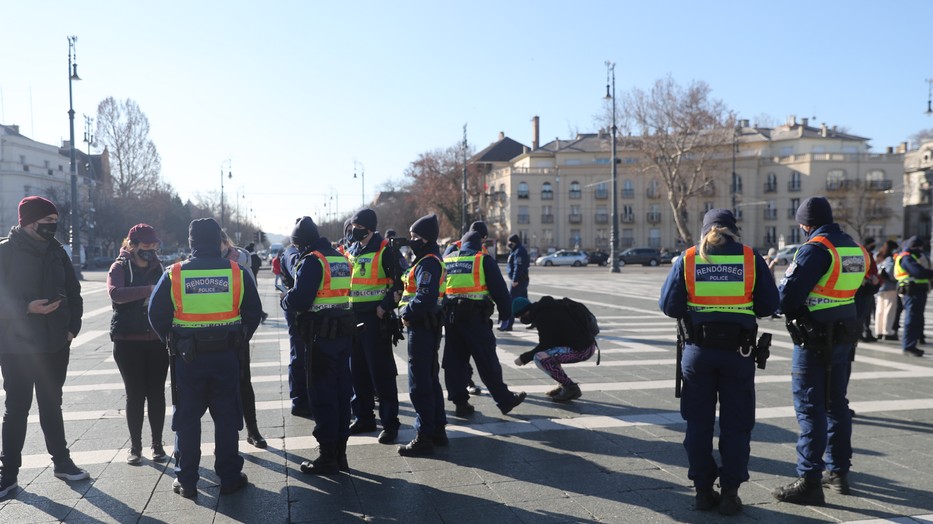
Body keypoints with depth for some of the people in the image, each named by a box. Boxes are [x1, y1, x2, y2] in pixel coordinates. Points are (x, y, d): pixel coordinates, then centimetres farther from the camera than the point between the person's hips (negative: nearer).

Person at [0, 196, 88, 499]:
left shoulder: (56, 252, 6)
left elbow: (73, 292, 12)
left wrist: (72, 327, 2)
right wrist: (26, 307, -22)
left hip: (55, 345, 4)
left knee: (51, 405, 16)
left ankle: (62, 462, 26)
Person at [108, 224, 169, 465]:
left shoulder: (157, 267, 8)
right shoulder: (120, 267, -3)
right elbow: (115, 293, -22)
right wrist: (149, 289, -30)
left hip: (157, 339, 3)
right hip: (128, 342, -3)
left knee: (157, 393, 6)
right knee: (135, 394, 3)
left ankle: (157, 444, 18)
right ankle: (135, 446, 17)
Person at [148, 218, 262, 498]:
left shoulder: (173, 274, -4)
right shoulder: (238, 272, -3)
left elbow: (156, 314, -1)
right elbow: (253, 312, 2)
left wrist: (173, 343, 9)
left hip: (187, 358, 0)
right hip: (227, 356, 0)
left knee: (187, 417, 11)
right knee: (226, 416, 10)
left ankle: (186, 480, 19)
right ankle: (230, 477, 17)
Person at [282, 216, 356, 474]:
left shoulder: (312, 261, -13)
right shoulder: (341, 258, 12)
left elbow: (298, 300, -20)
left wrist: (285, 299, 3)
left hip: (321, 336, -8)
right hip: (344, 333, 8)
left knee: (322, 395, 1)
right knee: (342, 392, 13)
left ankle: (327, 456, 8)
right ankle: (340, 452, 23)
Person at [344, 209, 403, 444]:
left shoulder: (384, 250, -9)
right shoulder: (351, 250, 12)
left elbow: (399, 282, -11)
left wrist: (385, 306, -18)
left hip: (375, 317, -7)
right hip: (353, 317, 7)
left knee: (381, 371, -4)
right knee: (358, 371, 13)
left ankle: (390, 423, 3)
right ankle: (364, 417, 25)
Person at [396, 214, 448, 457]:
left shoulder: (428, 263, -17)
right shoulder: (429, 260, 16)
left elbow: (425, 298, -28)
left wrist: (406, 312, -14)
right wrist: (406, 310, 7)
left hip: (422, 328, -11)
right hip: (427, 327, 11)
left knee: (419, 384, -5)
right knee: (430, 380, 17)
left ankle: (424, 437, 1)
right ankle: (438, 430, 27)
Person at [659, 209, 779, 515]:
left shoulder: (687, 260, -1)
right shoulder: (751, 258, -1)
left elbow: (669, 306, -4)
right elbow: (768, 305, 1)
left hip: (698, 350, 0)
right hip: (738, 351, 0)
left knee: (698, 423, 12)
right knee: (735, 425, 11)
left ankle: (703, 490, 19)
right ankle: (730, 493, 15)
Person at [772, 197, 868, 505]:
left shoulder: (815, 249, -17)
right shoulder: (855, 248, 8)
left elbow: (787, 298, -21)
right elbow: (853, 288, 14)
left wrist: (785, 278, 1)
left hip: (816, 340, -8)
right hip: (845, 337, 8)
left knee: (810, 409, -3)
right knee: (836, 404, 17)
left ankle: (809, 482, 0)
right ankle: (838, 472, 28)